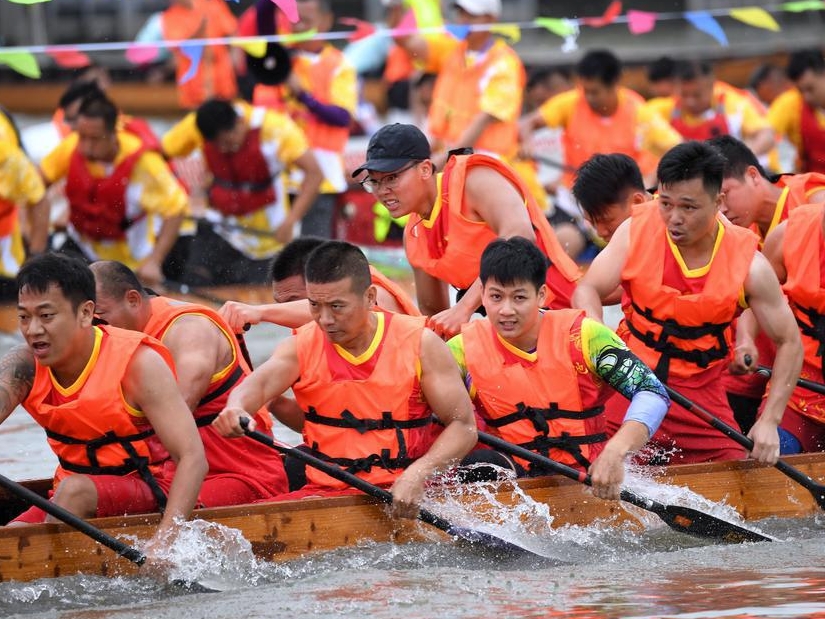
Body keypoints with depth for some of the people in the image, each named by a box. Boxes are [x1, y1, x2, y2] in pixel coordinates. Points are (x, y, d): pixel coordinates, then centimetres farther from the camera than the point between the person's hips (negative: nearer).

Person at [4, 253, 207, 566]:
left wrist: (163, 542, -37)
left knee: (75, 490, -32)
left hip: (152, 493, -5)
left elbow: (192, 457, -24)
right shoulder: (24, 365, -6)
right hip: (74, 503, 5)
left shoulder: (138, 363, -18)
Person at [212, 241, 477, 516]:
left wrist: (417, 476, -20)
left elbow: (464, 427, -2)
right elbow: (260, 384, -16)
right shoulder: (302, 346, 4)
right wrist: (236, 408, -41)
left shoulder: (419, 343, -1)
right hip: (323, 491, 3)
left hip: (400, 495, -3)